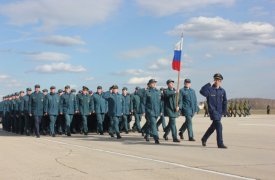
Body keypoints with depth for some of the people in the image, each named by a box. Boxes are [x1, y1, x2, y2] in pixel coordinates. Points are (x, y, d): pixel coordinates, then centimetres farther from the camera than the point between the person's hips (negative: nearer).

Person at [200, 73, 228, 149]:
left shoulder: (222, 91, 8)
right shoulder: (210, 89, -7)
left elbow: (224, 101, 15)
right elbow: (202, 92, -27)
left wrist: (224, 111, 10)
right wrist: (209, 84, -27)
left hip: (219, 111, 6)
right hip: (213, 111, -6)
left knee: (213, 126, 17)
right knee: (218, 126, -14)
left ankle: (204, 139, 37)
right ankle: (220, 144, -8)